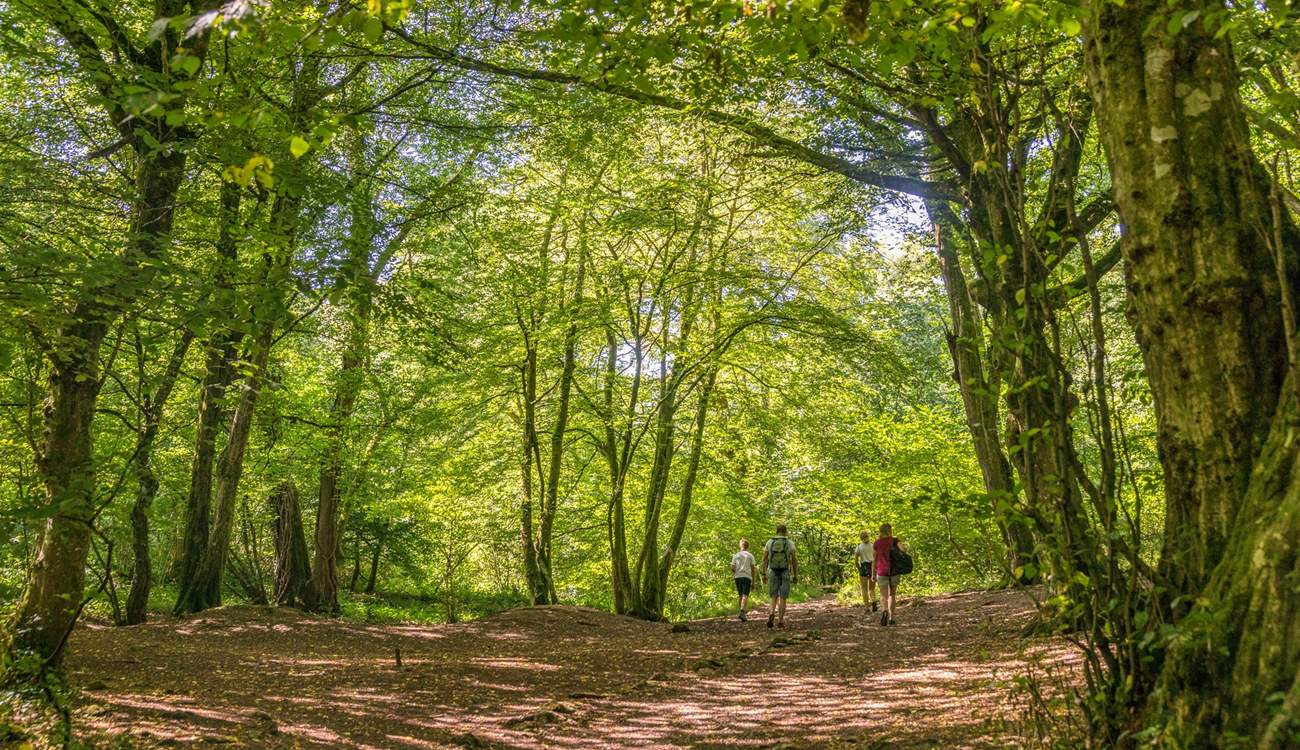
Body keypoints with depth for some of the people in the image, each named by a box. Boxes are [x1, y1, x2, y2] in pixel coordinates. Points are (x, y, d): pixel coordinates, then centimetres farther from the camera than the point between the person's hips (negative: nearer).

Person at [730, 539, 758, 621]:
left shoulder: (736, 556, 10)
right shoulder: (750, 556, 6)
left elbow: (732, 568, 4)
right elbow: (752, 569, 2)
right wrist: (753, 582, 5)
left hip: (738, 577, 3)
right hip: (747, 577, -3)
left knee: (741, 596, 15)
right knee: (745, 596, -10)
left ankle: (742, 614, 19)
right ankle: (742, 611, -30)